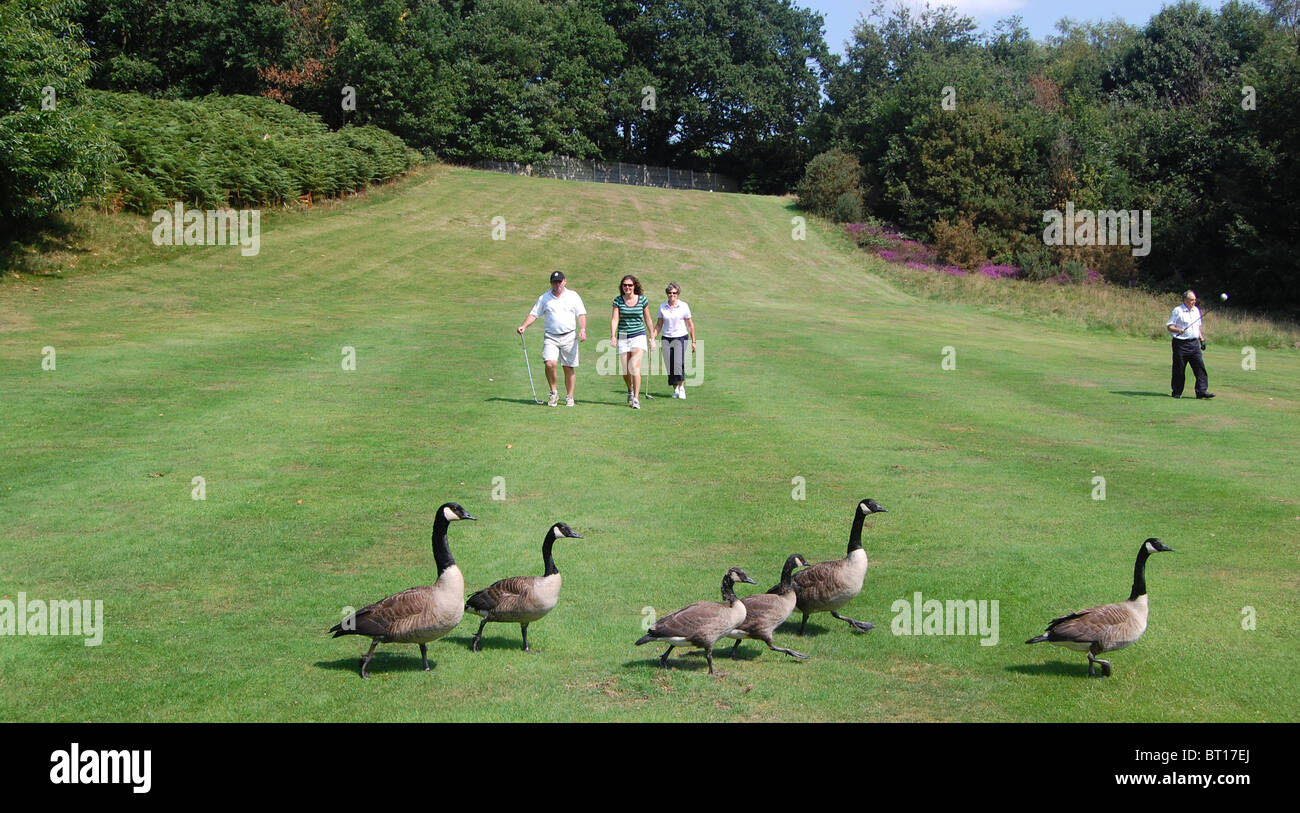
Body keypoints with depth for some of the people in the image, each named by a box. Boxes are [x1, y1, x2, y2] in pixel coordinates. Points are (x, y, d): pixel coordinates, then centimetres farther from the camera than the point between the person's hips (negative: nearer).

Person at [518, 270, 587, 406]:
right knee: (550, 364, -18)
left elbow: (581, 314, 4)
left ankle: (569, 397, 13)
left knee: (568, 368, 1)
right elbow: (534, 314, 9)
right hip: (551, 337, 0)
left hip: (569, 337, 0)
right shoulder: (544, 298, 10)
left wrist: (582, 329, -13)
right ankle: (554, 393, -1)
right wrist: (523, 326, -7)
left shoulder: (573, 296, 8)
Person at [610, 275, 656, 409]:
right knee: (625, 370, 5)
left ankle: (636, 398, -15)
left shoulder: (643, 299, 1)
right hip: (623, 337, 2)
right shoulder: (618, 300, 1)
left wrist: (652, 337, 11)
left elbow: (647, 319, 10)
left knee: (635, 366, -16)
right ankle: (630, 390, 36)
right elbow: (614, 319, -7)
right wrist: (612, 336, -22)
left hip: (638, 336, -2)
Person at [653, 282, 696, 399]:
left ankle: (682, 388, -7)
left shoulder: (684, 306, 0)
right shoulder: (662, 307, 6)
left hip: (681, 337, -3)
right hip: (666, 338, 3)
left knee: (679, 363, -19)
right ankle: (675, 390, 12)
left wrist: (693, 341, 5)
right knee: (670, 366, 0)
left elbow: (690, 325, 5)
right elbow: (659, 325, 13)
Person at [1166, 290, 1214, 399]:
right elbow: (1169, 326, -7)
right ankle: (1176, 392, 12)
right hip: (1181, 344, -5)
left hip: (1194, 343, 5)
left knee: (1200, 366, -5)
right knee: (1179, 369, 0)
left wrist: (1202, 339, 16)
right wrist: (1178, 330, -25)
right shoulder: (1177, 311, -5)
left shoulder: (1196, 310, 14)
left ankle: (1202, 390, -6)